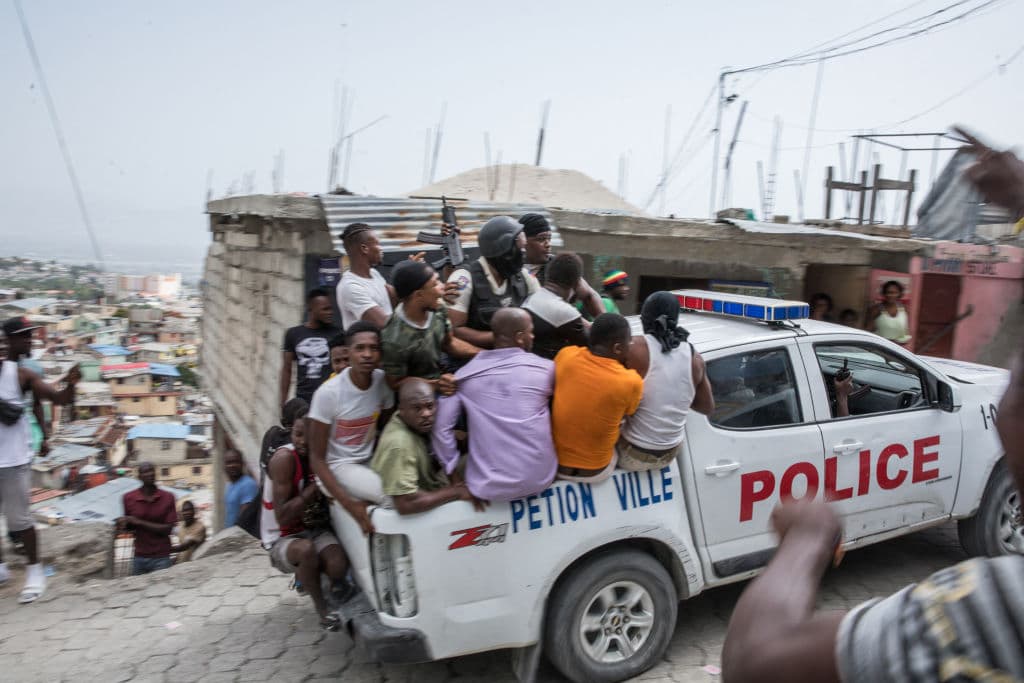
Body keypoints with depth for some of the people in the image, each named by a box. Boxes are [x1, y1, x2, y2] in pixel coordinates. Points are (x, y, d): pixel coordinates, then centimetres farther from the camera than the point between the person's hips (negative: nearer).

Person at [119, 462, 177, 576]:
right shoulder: (129, 498, 1)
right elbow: (131, 527, 14)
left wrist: (139, 522, -13)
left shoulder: (167, 497, -4)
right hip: (139, 558, 2)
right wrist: (124, 524, -9)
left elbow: (168, 529, -8)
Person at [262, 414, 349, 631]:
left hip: (315, 530, 3)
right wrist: (315, 486, -25)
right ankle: (322, 608, -12)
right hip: (282, 540, -3)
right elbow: (282, 517, -23)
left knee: (338, 565, -28)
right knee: (306, 549, -37)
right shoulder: (284, 458, -20)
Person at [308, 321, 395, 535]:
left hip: (370, 461, 6)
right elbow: (317, 458, -16)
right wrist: (349, 504, -24)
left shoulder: (384, 381, -8)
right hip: (339, 466, -6)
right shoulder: (328, 393, -22)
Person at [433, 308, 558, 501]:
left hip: (488, 486, 1)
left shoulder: (466, 373, 0)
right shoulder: (545, 369, -2)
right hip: (539, 479, 0)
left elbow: (441, 427, -2)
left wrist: (453, 471, 9)